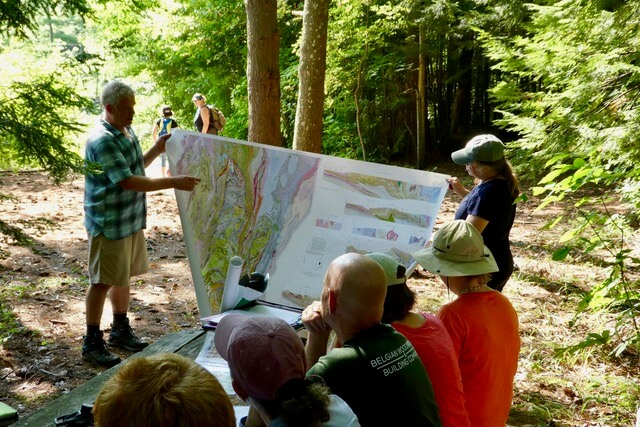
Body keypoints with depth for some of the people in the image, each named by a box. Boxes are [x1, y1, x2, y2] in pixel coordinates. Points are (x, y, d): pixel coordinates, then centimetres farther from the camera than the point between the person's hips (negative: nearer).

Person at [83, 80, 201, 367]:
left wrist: (156, 150, 5)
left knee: (124, 276, 18)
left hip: (130, 220, 9)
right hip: (108, 223, -9)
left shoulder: (127, 131, 8)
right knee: (102, 281, 1)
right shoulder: (103, 141, -23)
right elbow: (128, 181, -28)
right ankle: (92, 343, 14)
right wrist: (174, 182, -29)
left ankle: (120, 330, 33)